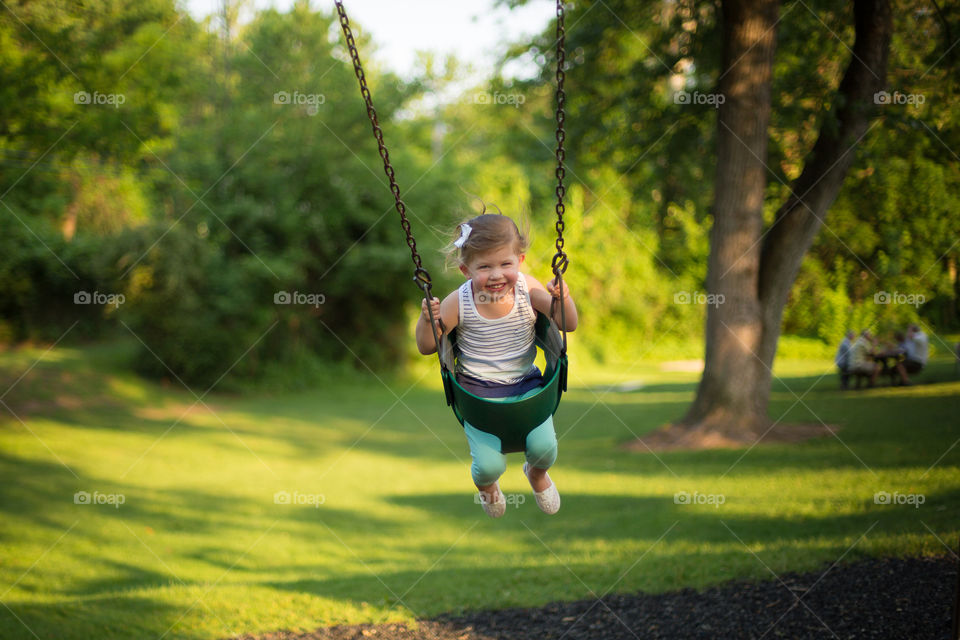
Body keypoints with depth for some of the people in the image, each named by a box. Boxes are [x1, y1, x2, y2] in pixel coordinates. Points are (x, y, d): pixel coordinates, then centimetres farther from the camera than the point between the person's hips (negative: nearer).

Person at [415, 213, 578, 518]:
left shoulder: (527, 289, -11)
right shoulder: (460, 302, -15)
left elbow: (568, 324, -8)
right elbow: (426, 347, -4)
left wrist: (563, 299, -28)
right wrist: (427, 320, -25)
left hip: (526, 384, 2)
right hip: (478, 390, -2)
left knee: (544, 447, -17)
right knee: (490, 465, -14)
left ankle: (537, 473, 25)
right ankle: (484, 482, 30)